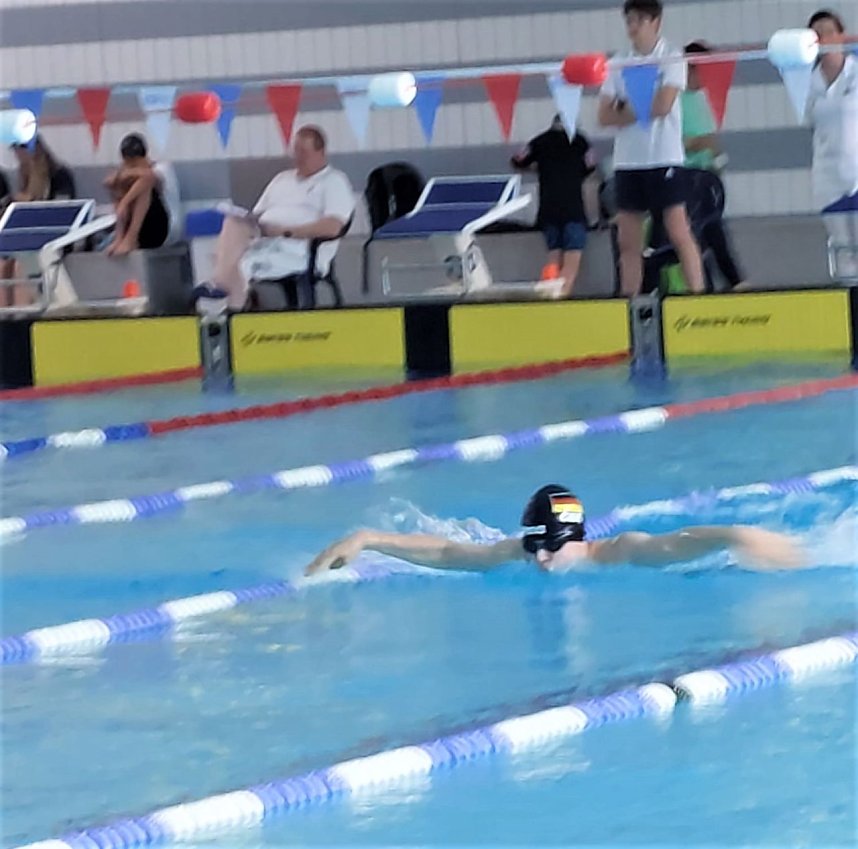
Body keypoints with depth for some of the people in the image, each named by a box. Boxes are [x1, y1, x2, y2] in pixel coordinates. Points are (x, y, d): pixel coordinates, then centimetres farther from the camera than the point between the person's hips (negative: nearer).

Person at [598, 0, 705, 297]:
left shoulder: (671, 59, -2)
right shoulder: (619, 65, 10)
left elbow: (663, 105, -14)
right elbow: (605, 116, 2)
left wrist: (626, 110, -3)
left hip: (664, 160, -5)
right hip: (627, 161, 5)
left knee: (679, 234, -9)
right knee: (628, 241, 4)